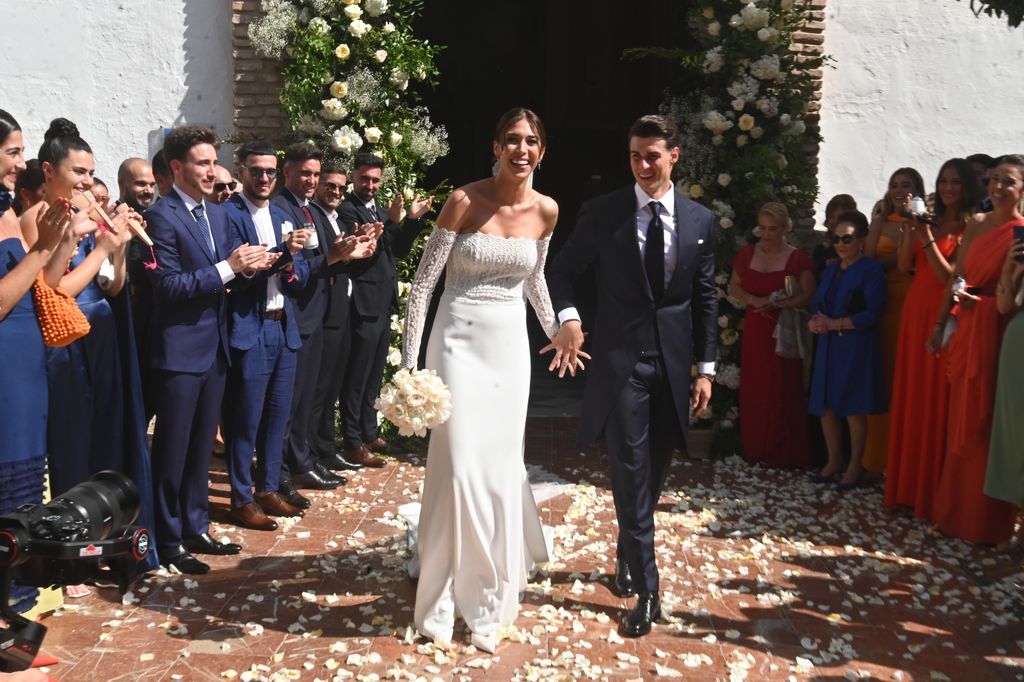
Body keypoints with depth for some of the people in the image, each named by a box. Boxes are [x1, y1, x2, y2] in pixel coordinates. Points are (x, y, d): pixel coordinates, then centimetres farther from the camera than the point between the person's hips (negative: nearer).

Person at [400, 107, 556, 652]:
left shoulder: (546, 210, 2)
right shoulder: (465, 201, -10)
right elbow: (423, 282, -9)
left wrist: (557, 333, 26)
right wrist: (410, 360, -13)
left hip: (510, 345, 4)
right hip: (459, 341, -4)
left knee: (501, 466, 8)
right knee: (458, 466, -4)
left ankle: (489, 596, 28)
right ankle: (444, 596, 15)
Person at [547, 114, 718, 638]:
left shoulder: (700, 220, 5)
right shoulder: (602, 213, -2)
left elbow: (705, 298, 8)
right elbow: (562, 271, 5)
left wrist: (706, 368, 5)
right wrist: (567, 317, -15)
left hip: (673, 362, 3)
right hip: (621, 360, -3)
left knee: (654, 472, 13)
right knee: (631, 473, -5)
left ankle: (628, 558, 34)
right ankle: (646, 590, 4)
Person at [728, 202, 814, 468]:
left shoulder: (797, 258, -4)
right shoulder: (747, 254, 8)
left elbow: (808, 295, -7)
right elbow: (733, 287, 12)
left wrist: (778, 304, -20)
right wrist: (754, 300, -7)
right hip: (755, 331, 4)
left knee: (782, 391, -2)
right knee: (753, 390, 5)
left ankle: (784, 452, 9)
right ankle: (756, 449, 15)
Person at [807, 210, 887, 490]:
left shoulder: (871, 270, -6)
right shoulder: (831, 270, 16)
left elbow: (872, 313, -13)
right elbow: (817, 304, 14)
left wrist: (834, 324, -14)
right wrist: (815, 322, -9)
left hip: (857, 348, -6)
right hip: (828, 345, 6)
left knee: (854, 408, 0)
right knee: (825, 406, 7)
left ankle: (855, 466, 13)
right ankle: (833, 461, 23)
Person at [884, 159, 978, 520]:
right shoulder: (929, 220, 13)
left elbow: (950, 277, -11)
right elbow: (904, 265, 6)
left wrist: (928, 238, -16)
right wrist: (911, 229, -5)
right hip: (915, 310, 6)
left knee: (936, 399, -3)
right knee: (909, 395, 9)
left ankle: (931, 490, 7)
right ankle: (906, 483, 19)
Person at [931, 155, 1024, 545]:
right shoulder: (975, 229, 14)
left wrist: (977, 299, -23)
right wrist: (940, 324, 9)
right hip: (966, 331, 7)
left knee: (983, 424, -1)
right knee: (961, 423, 12)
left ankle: (983, 520, 10)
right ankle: (956, 511, 24)